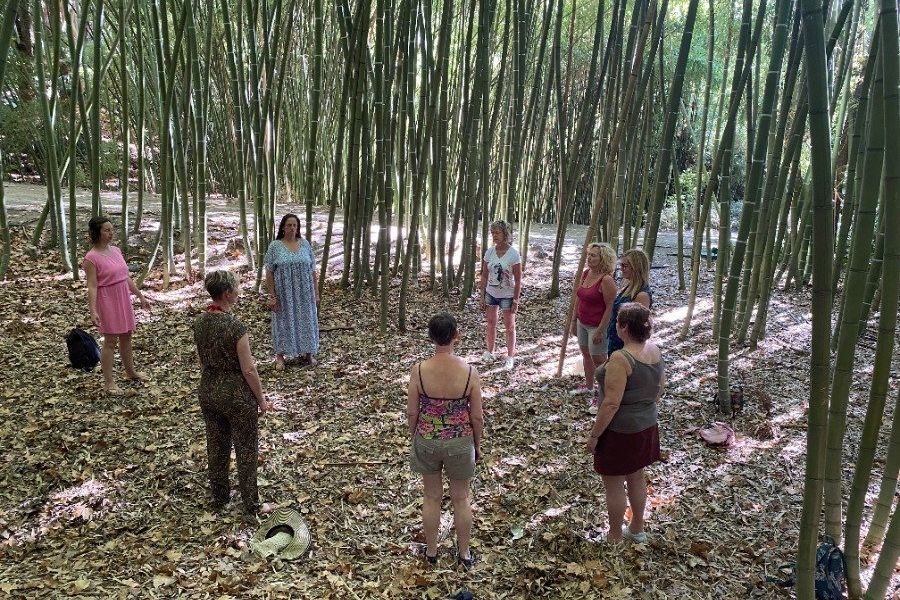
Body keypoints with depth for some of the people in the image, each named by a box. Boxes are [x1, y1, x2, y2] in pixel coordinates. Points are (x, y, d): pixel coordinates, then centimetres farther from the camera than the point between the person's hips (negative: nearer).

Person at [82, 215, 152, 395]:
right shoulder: (91, 258, -15)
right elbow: (92, 287, -19)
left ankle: (130, 372, 33)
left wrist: (141, 297, 17)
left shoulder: (116, 250, 7)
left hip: (124, 300, 7)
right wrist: (93, 311, -26)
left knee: (126, 336, 17)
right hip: (107, 302, -7)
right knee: (111, 340, -1)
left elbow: (126, 278, 14)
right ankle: (108, 382, 10)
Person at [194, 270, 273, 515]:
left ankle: (219, 497, 37)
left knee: (216, 446, 21)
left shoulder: (199, 322, -3)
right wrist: (261, 399, -7)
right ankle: (251, 504, 23)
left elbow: (202, 361, 8)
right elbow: (248, 369, -20)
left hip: (208, 392, 7)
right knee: (246, 450, 10)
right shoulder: (235, 327, -25)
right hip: (236, 395, -7)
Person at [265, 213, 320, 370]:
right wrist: (272, 295, -10)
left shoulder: (305, 244, 4)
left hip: (304, 293, 2)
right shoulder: (275, 246, -4)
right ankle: (280, 356, 16)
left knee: (305, 321, 9)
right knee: (284, 322, 6)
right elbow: (269, 273, -4)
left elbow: (312, 270, 6)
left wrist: (316, 292, 4)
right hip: (284, 294, -2)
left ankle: (308, 353, 22)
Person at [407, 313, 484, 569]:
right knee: (461, 498, 20)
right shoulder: (470, 373, -19)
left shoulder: (419, 371, -18)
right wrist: (477, 445, 7)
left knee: (432, 497, 21)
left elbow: (412, 413, -8)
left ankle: (431, 551, 38)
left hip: (427, 441, 1)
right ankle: (464, 554, 36)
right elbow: (477, 417, -10)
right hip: (460, 443, 0)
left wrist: (414, 438, 10)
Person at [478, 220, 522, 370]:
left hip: (507, 295, -4)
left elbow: (518, 279, -12)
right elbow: (484, 276, 4)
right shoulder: (490, 252, -3)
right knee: (491, 323, 16)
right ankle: (489, 352, 32)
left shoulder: (513, 253, -15)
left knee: (509, 326, 6)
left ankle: (510, 356, 19)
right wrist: (482, 296, 3)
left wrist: (516, 300, -14)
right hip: (491, 293, 4)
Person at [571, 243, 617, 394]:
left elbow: (610, 307, -22)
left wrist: (600, 330, -22)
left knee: (598, 359, 1)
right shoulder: (586, 273, 2)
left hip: (597, 325, -8)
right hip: (582, 323, 8)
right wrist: (575, 320, 14)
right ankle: (588, 385, 39)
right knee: (586, 354, 21)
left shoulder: (606, 280, -22)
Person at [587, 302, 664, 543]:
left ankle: (614, 538, 26)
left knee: (614, 485, 10)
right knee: (636, 478, 24)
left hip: (621, 431, -8)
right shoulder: (654, 350, -3)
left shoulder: (621, 359, -28)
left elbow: (611, 403, -27)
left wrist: (594, 435, -17)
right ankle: (637, 529, 42)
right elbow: (661, 384, 12)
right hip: (647, 425, 8)